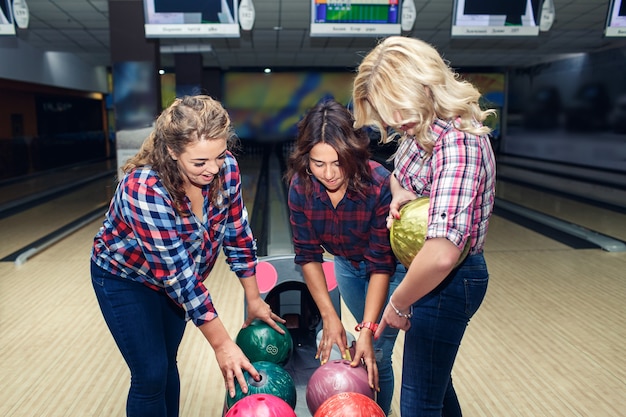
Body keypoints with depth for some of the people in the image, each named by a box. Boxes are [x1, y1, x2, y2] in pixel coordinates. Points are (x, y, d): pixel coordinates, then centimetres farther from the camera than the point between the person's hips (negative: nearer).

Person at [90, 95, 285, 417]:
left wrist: (253, 300, -4)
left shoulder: (226, 168, -23)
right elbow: (178, 273, -35)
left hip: (172, 279, 5)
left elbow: (238, 234, -10)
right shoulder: (144, 189, -37)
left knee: (168, 364, 16)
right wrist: (222, 344, -30)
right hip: (124, 277, -4)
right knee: (151, 376, -2)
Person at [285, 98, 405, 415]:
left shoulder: (378, 185, -35)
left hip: (390, 267, -3)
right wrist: (329, 317, -21)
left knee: (376, 356, -4)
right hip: (346, 264, 4)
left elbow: (381, 264, -30)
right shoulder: (300, 186, -24)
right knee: (369, 343, 19)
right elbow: (308, 255, -16)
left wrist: (367, 330, -34)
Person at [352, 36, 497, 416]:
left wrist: (398, 305, -22)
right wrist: (399, 192, -8)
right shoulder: (428, 126, -1)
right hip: (432, 271, 9)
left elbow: (440, 255, -39)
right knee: (433, 378, 28)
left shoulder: (457, 144, -30)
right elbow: (400, 170, 16)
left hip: (448, 281, -9)